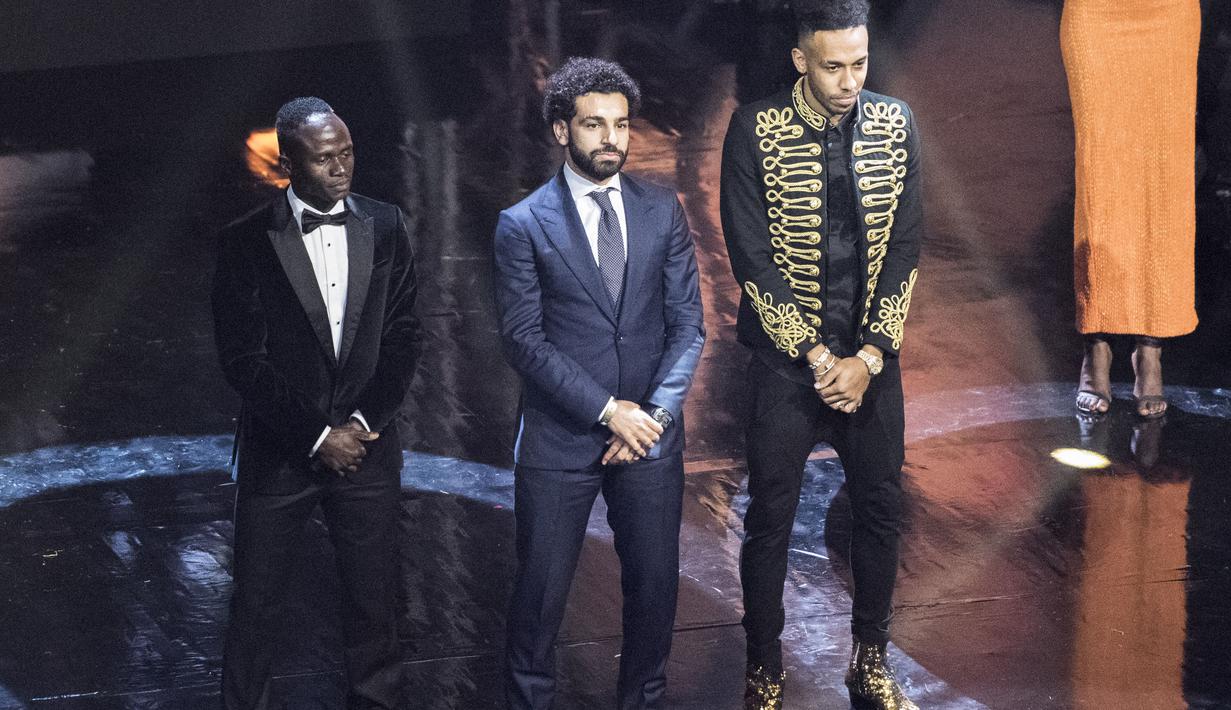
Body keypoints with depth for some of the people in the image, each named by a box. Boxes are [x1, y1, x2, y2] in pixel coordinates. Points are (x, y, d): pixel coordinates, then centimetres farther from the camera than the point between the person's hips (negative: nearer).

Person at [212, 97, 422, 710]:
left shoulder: (384, 228, 2)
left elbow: (402, 336, 3)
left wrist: (364, 422, -9)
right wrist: (317, 435, -13)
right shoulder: (246, 243, -7)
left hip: (366, 446, 2)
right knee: (256, 605, 7)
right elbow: (243, 359, -9)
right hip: (279, 452, -2)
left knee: (373, 602, 9)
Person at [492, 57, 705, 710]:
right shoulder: (523, 226, -5)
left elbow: (687, 323, 3)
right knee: (541, 590, 5)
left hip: (649, 435, 3)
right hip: (559, 438, -3)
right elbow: (523, 339, -10)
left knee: (654, 584, 12)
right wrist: (608, 410, -15)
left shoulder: (662, 210, 4)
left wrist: (656, 412, -10)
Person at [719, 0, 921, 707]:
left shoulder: (896, 124, -1)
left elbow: (906, 247, -1)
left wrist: (869, 358, -9)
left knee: (881, 510, 12)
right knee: (770, 520, 4)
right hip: (788, 358, -3)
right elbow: (751, 256, -11)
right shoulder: (756, 130, -10)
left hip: (872, 356, 3)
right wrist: (817, 357, -13)